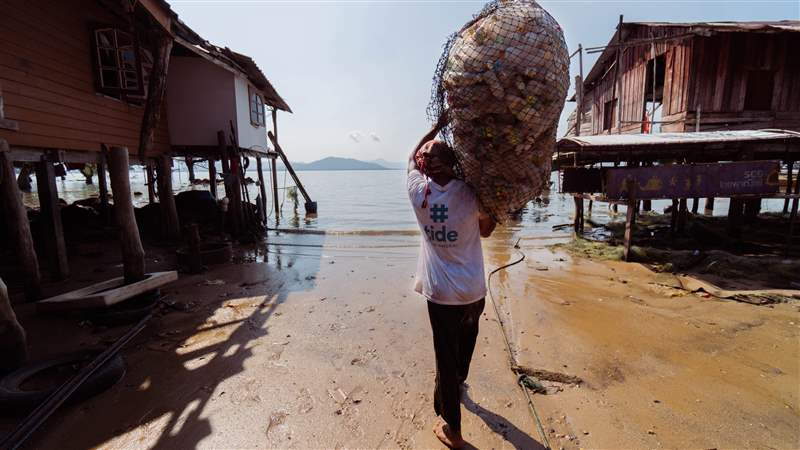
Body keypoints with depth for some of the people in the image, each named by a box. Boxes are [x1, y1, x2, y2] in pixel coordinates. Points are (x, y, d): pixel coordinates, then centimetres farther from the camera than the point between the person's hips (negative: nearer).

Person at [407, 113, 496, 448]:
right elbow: (486, 231, 7)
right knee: (465, 341, 30)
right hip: (474, 291, 2)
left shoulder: (418, 192, -9)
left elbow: (412, 157, 12)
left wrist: (439, 124, 15)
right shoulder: (472, 195, -11)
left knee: (446, 357, 11)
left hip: (441, 294, -2)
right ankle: (456, 383, 58)